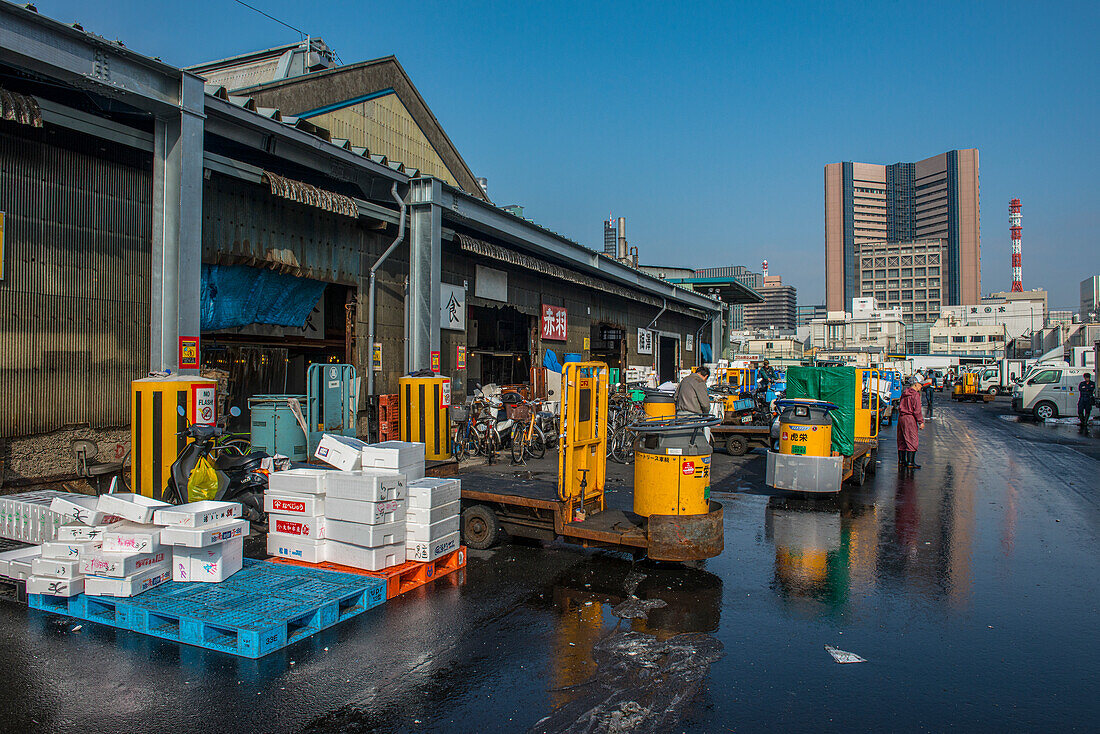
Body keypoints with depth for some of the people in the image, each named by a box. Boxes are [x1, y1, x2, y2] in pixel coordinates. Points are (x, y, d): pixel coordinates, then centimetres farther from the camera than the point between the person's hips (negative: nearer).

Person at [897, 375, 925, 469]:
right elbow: (917, 410, -14)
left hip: (901, 417, 8)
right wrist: (921, 422, -9)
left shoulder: (904, 393, 14)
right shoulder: (915, 394, -11)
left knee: (902, 440, 13)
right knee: (912, 441, -4)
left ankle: (901, 461, 18)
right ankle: (910, 462, -6)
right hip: (910, 419, -8)